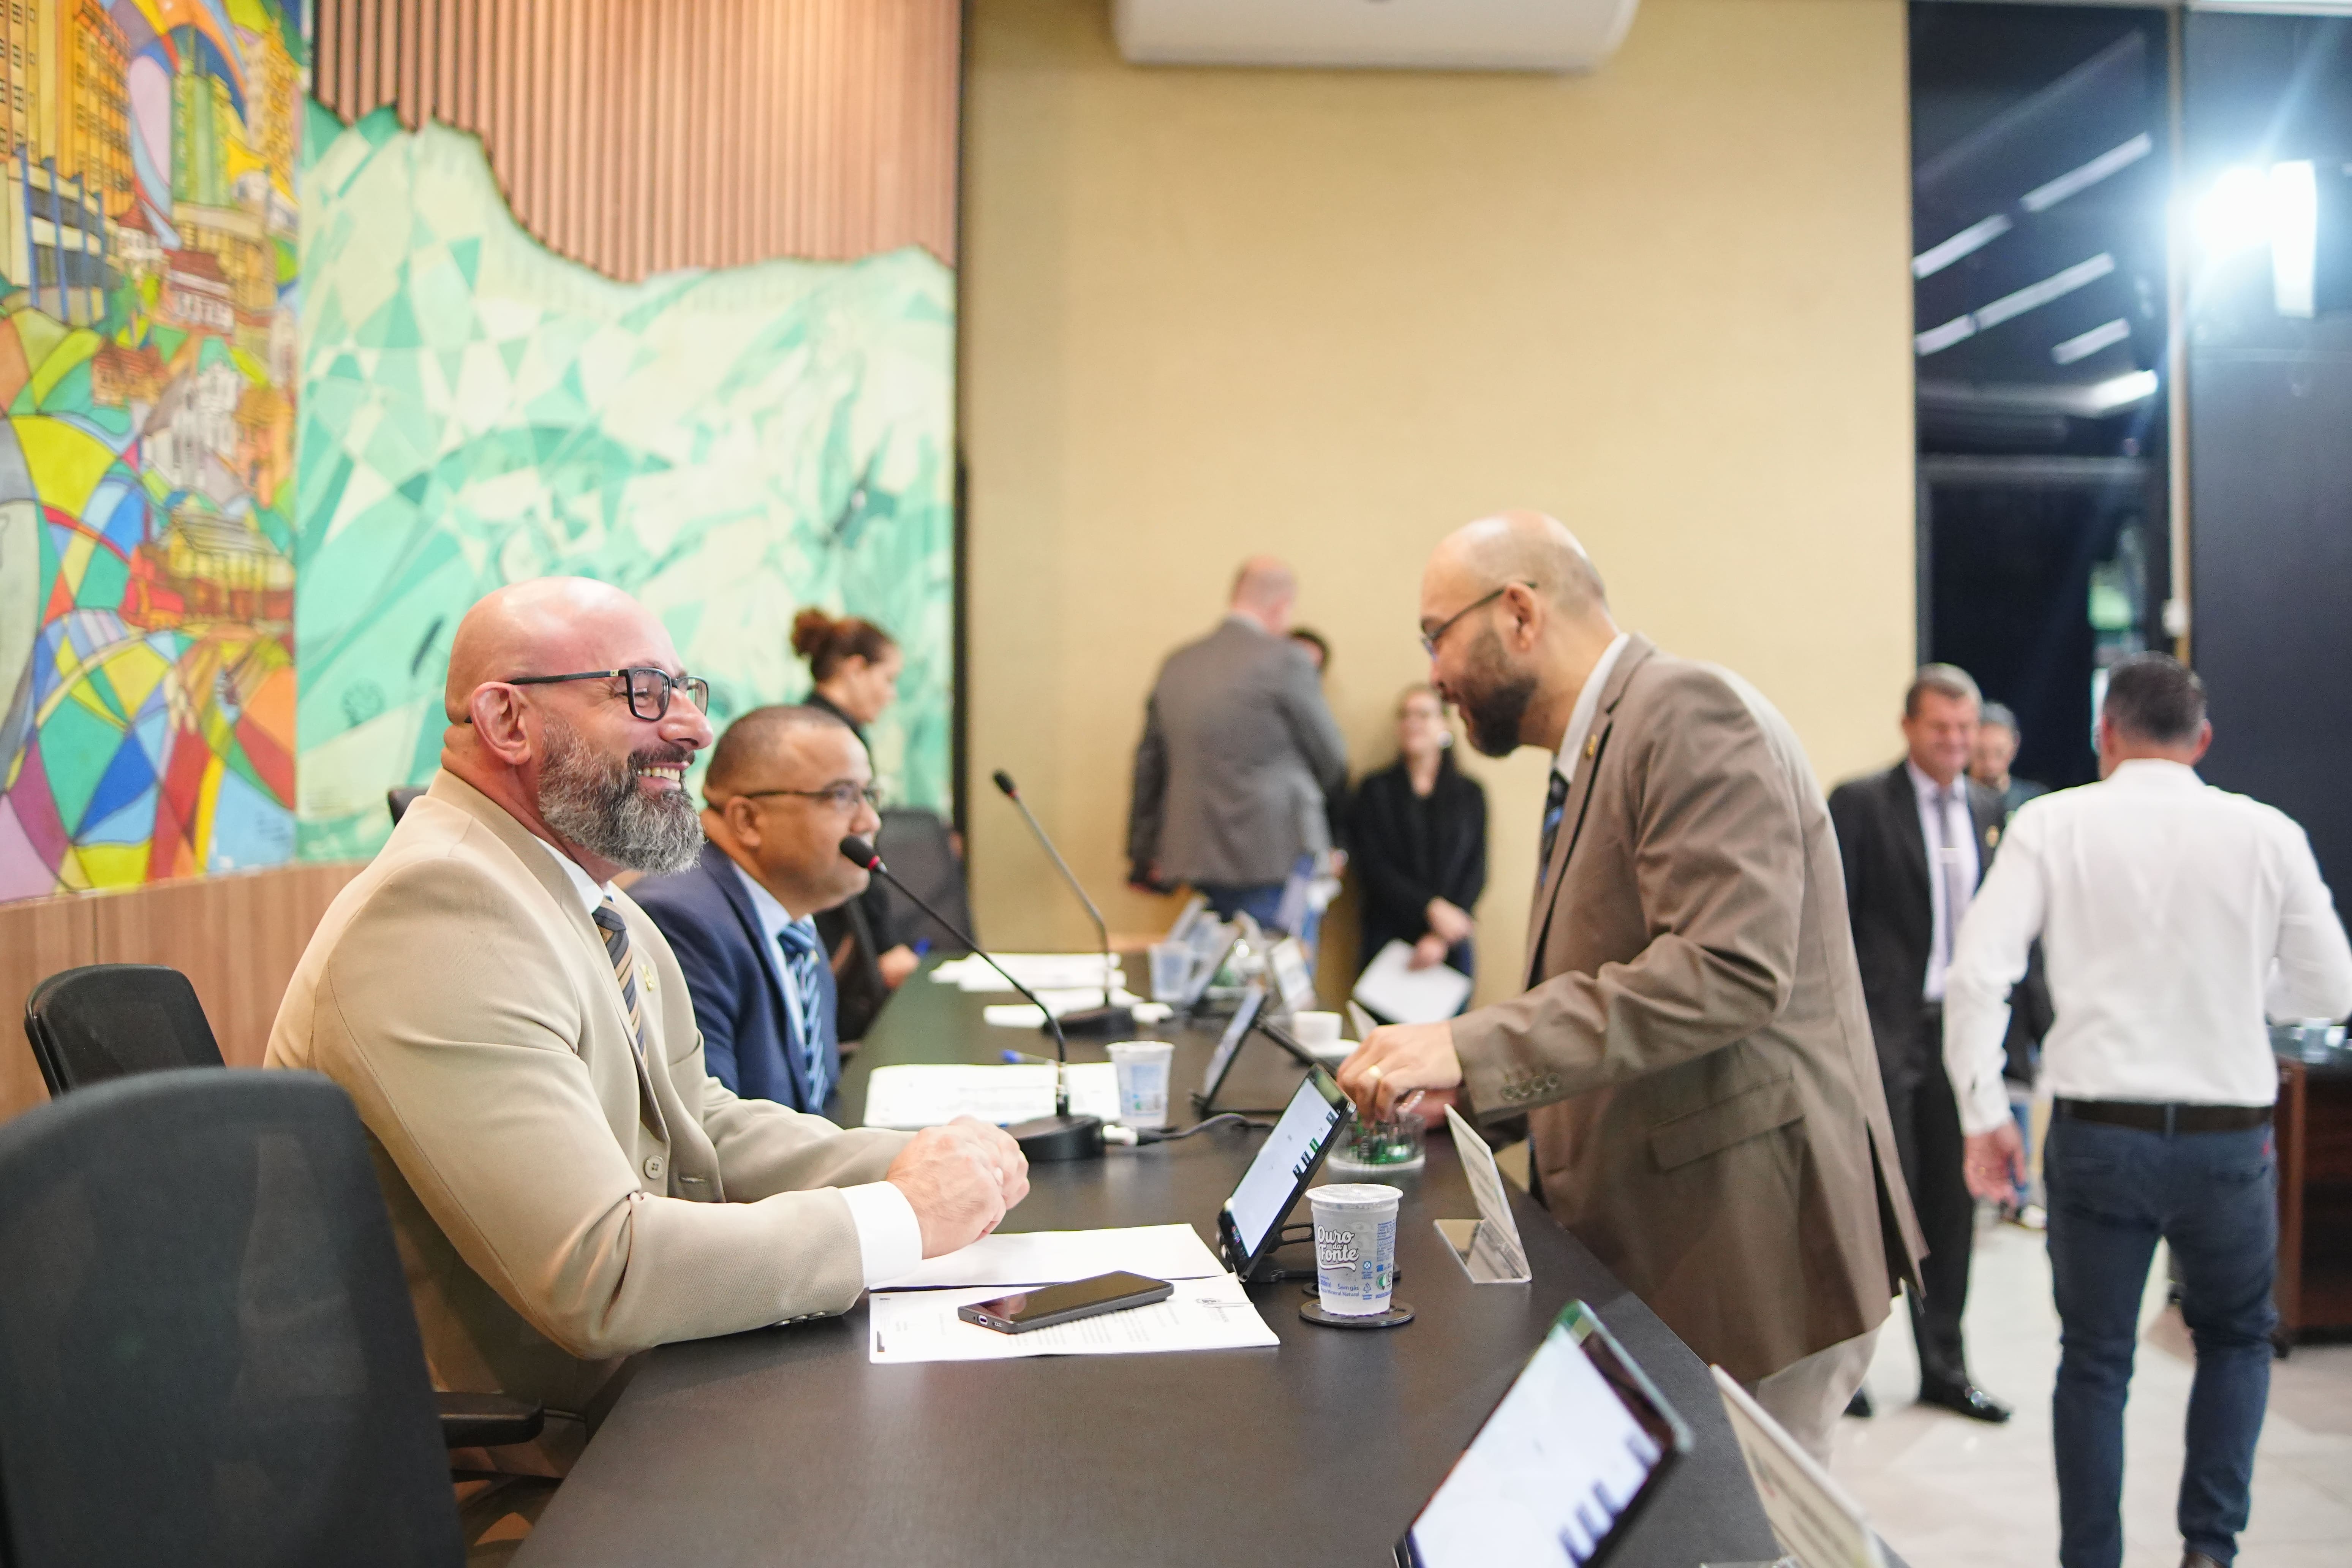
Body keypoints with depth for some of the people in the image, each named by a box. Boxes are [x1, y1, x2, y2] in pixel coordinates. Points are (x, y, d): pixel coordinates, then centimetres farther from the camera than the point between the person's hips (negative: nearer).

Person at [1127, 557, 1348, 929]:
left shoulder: (1177, 664, 9)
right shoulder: (1285, 660, -9)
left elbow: (1149, 763, 16)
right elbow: (1332, 759, 0)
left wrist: (1142, 855, 26)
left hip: (1200, 866, 6)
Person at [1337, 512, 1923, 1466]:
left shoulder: (1690, 714, -14)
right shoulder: (1596, 755, 16)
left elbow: (1728, 970, -26)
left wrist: (1472, 1048, -26)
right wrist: (1468, 1081, 12)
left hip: (1750, 1252, -9)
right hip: (1658, 1248, 10)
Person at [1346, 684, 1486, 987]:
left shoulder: (1469, 794, 10)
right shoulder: (1375, 790, 7)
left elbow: (1475, 871, 4)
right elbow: (1372, 867, -2)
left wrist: (1441, 938, -9)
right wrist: (1432, 908, -13)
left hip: (1449, 947, 1)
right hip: (1389, 937, -1)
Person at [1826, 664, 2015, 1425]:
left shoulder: (1988, 809, 12)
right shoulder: (1860, 803, -6)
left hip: (1960, 1027, 6)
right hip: (1883, 1027, -6)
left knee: (1952, 1204, 11)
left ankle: (1944, 1367, 23)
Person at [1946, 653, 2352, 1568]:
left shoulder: (2053, 823, -4)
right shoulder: (2266, 834, -2)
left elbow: (1976, 974, -11)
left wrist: (1984, 1117, -3)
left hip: (2098, 1133, -1)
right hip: (2229, 1138, 1)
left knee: (2095, 1361, 13)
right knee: (2236, 1338, 24)